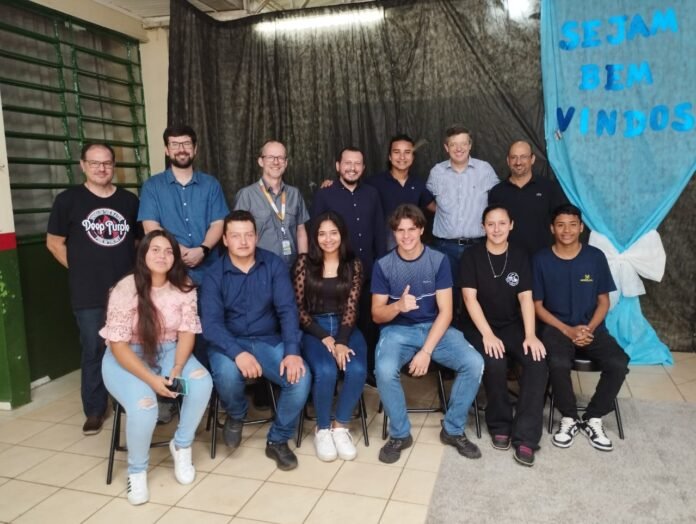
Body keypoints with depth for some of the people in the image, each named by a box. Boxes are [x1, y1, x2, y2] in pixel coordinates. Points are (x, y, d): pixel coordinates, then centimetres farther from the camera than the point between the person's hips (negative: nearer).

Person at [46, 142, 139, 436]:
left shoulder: (129, 201, 8)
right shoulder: (68, 200, 1)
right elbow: (54, 242, 4)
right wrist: (83, 270, 0)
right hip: (88, 294, -2)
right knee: (93, 351, 6)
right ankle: (94, 410, 20)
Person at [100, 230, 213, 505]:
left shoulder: (184, 287, -6)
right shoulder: (125, 289, -17)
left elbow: (187, 332, -4)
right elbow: (118, 344, -18)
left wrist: (176, 369, -21)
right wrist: (151, 379, -26)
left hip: (167, 351, 4)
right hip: (126, 358, -3)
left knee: (202, 382, -25)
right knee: (144, 405, -31)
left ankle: (181, 446, 1)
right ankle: (137, 470, 0)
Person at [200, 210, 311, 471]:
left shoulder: (274, 265, -2)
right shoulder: (214, 274, -5)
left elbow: (287, 310, -9)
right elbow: (211, 323, -14)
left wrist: (292, 351, -24)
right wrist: (238, 353, -32)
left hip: (269, 341, 1)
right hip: (229, 342, -1)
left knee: (300, 377, -24)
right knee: (227, 375, -34)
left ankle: (278, 440, 2)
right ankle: (236, 415, 5)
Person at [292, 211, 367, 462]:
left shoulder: (353, 265, 5)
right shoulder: (305, 263, 2)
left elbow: (351, 308, -3)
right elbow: (298, 308, -2)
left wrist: (341, 341, -18)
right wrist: (324, 337, -12)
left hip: (345, 327, 2)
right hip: (314, 329, -1)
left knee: (357, 369, -27)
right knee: (325, 371, -30)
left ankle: (340, 426, -4)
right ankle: (323, 429, -4)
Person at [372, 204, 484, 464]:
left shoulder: (439, 260, -4)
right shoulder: (383, 265, -3)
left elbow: (445, 311, -8)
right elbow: (377, 315, -2)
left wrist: (426, 351, -19)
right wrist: (397, 306, -26)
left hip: (435, 328, 1)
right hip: (397, 330, -1)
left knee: (474, 363, -24)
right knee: (385, 371, -32)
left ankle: (453, 430, 0)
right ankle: (399, 434, -5)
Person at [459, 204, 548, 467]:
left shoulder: (520, 256, 5)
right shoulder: (471, 256, -3)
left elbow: (526, 298, -2)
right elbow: (470, 298, -10)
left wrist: (530, 335, -16)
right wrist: (487, 335, -20)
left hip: (513, 326, 3)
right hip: (480, 327, -2)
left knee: (538, 363, -24)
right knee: (495, 365, -30)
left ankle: (525, 437, -17)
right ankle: (500, 425, -5)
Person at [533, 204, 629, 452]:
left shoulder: (595, 257, 2)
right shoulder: (541, 259, -3)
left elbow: (603, 301, 6)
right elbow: (538, 305, -1)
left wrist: (589, 328, -12)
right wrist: (568, 330, -13)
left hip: (591, 327, 2)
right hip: (556, 327, -2)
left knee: (619, 363, -24)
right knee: (558, 363, -33)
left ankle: (593, 419, -2)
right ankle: (569, 418, -6)